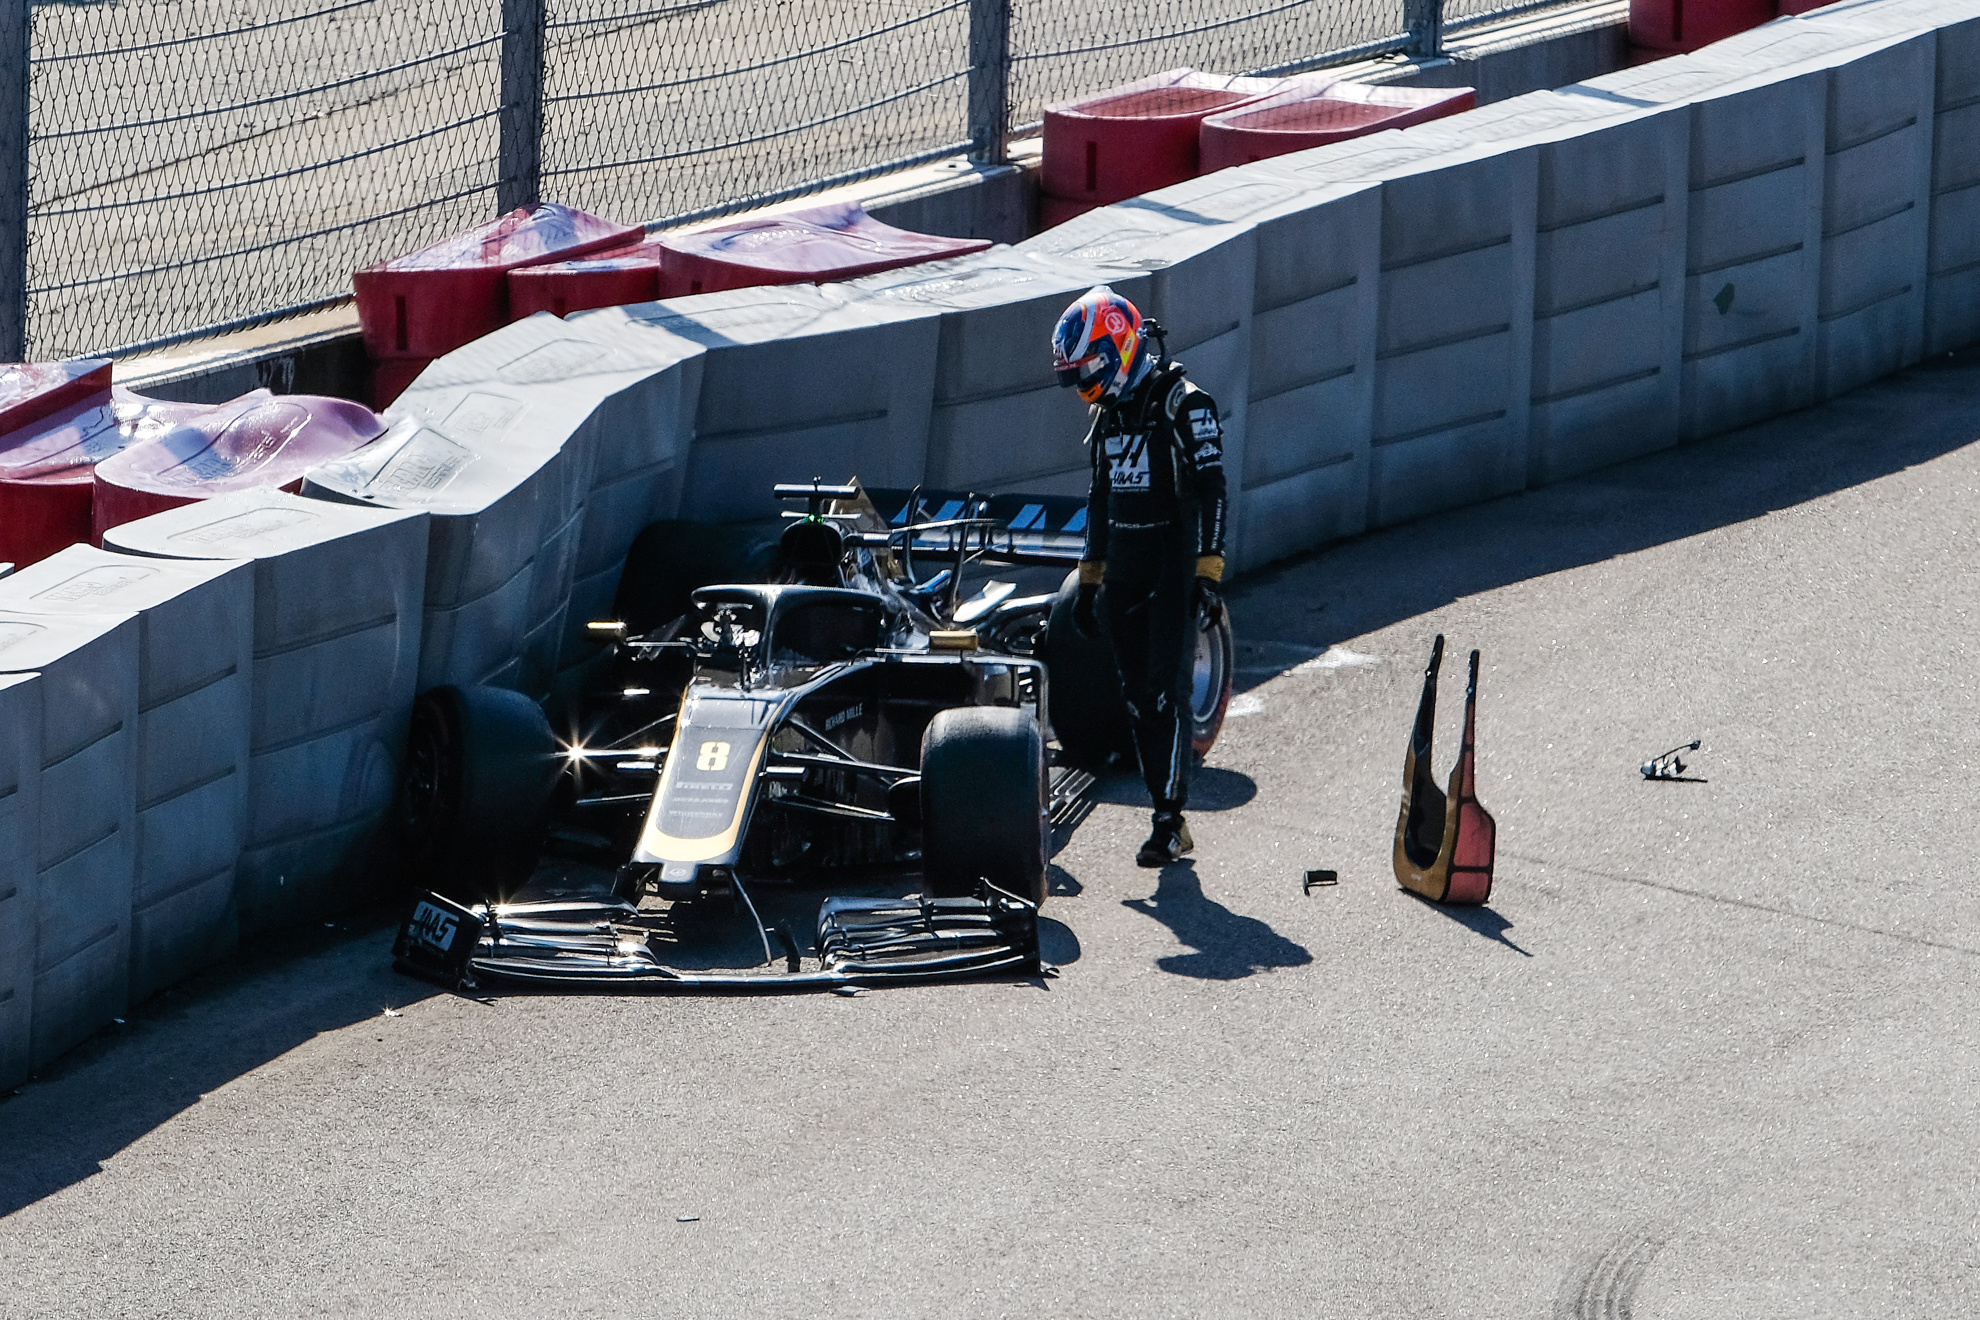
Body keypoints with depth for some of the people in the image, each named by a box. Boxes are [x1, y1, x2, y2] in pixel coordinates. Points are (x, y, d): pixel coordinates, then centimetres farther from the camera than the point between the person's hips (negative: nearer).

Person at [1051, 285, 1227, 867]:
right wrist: (1089, 580, 23)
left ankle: (1170, 820, -11)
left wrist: (1207, 573, -21)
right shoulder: (1109, 412, 14)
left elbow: (1210, 490, -15)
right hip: (1123, 572, 8)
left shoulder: (1183, 404, -10)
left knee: (1167, 693, -12)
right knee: (1138, 699, 4)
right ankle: (1169, 818, 8)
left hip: (1174, 568, -8)